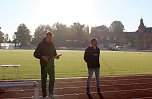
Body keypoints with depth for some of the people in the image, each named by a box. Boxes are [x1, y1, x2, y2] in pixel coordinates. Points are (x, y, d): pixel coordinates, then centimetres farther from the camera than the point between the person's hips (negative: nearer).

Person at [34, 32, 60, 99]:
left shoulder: (52, 44, 8)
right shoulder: (41, 44, -7)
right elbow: (35, 54, -7)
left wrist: (56, 56, -3)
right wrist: (42, 57, -23)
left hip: (51, 65, 5)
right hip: (44, 65, -5)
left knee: (52, 79, 13)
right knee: (43, 81, 4)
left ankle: (51, 93, 31)